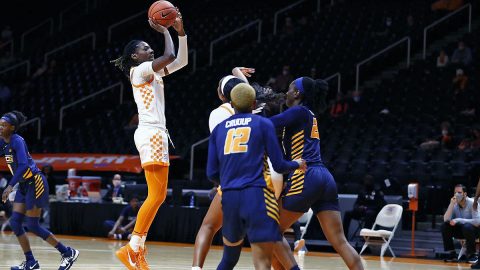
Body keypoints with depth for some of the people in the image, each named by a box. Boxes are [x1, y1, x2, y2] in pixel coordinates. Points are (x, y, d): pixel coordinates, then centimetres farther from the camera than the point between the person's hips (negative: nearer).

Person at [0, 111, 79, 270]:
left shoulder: (17, 141, -20)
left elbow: (23, 165, -32)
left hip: (36, 183, -9)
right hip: (24, 185, 9)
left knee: (32, 226, -7)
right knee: (15, 223, 3)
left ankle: (68, 253, 3)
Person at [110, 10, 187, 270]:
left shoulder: (153, 72, 20)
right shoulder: (140, 70, -6)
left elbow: (181, 61, 19)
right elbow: (170, 56, -19)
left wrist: (180, 31, 10)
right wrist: (164, 32, -5)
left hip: (157, 134, 10)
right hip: (150, 134, -10)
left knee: (158, 196, 9)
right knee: (157, 195, -12)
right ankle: (132, 249, -10)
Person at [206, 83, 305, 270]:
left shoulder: (219, 129, 16)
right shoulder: (263, 124, 6)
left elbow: (212, 174, 13)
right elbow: (278, 166, 4)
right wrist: (297, 164, 26)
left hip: (229, 198, 4)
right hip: (257, 195, -4)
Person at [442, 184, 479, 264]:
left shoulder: (472, 203, -19)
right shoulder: (454, 205, -5)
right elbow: (446, 220, -17)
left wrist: (459, 220, -30)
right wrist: (451, 204, -26)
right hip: (461, 230, 5)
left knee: (467, 227, -37)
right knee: (445, 226, -17)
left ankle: (472, 254, -19)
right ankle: (452, 253, -8)